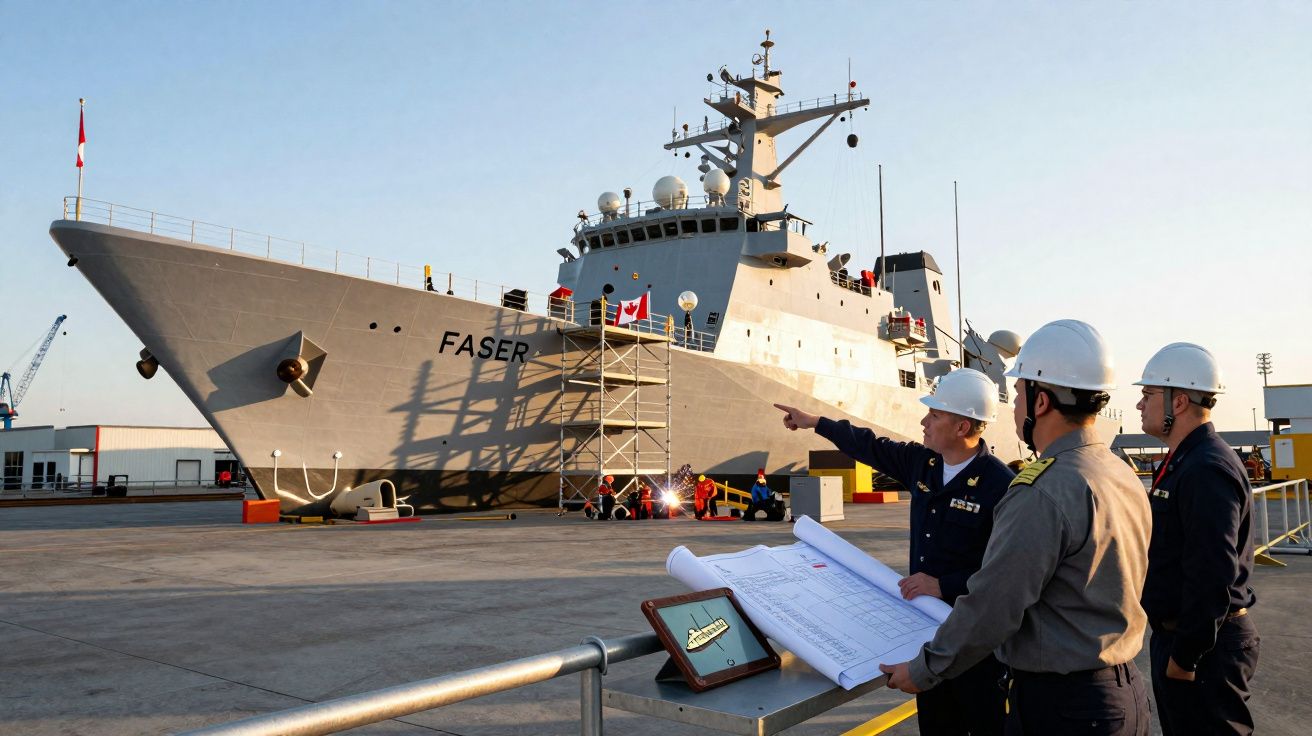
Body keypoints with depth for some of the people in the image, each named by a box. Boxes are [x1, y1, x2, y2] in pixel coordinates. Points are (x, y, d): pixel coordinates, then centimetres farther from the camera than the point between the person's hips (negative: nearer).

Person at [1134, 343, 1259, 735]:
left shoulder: (1206, 469, -22)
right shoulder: (1184, 460, 11)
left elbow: (1214, 575, -27)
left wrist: (1185, 656, -21)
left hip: (1204, 644, -10)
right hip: (1175, 631, 10)